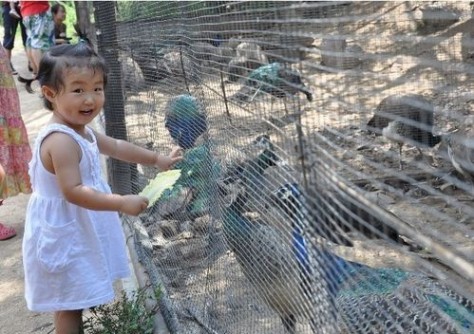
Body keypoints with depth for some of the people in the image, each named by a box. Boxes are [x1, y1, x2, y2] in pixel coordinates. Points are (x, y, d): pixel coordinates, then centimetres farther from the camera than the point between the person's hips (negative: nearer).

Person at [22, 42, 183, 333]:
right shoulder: (61, 141, -29)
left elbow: (115, 146, 21)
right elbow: (72, 191, -33)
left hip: (79, 231, 10)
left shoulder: (81, 130, 5)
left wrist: (157, 160, 26)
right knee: (69, 305, 5)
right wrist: (122, 203, -31)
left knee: (76, 299, 24)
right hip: (64, 237, -10)